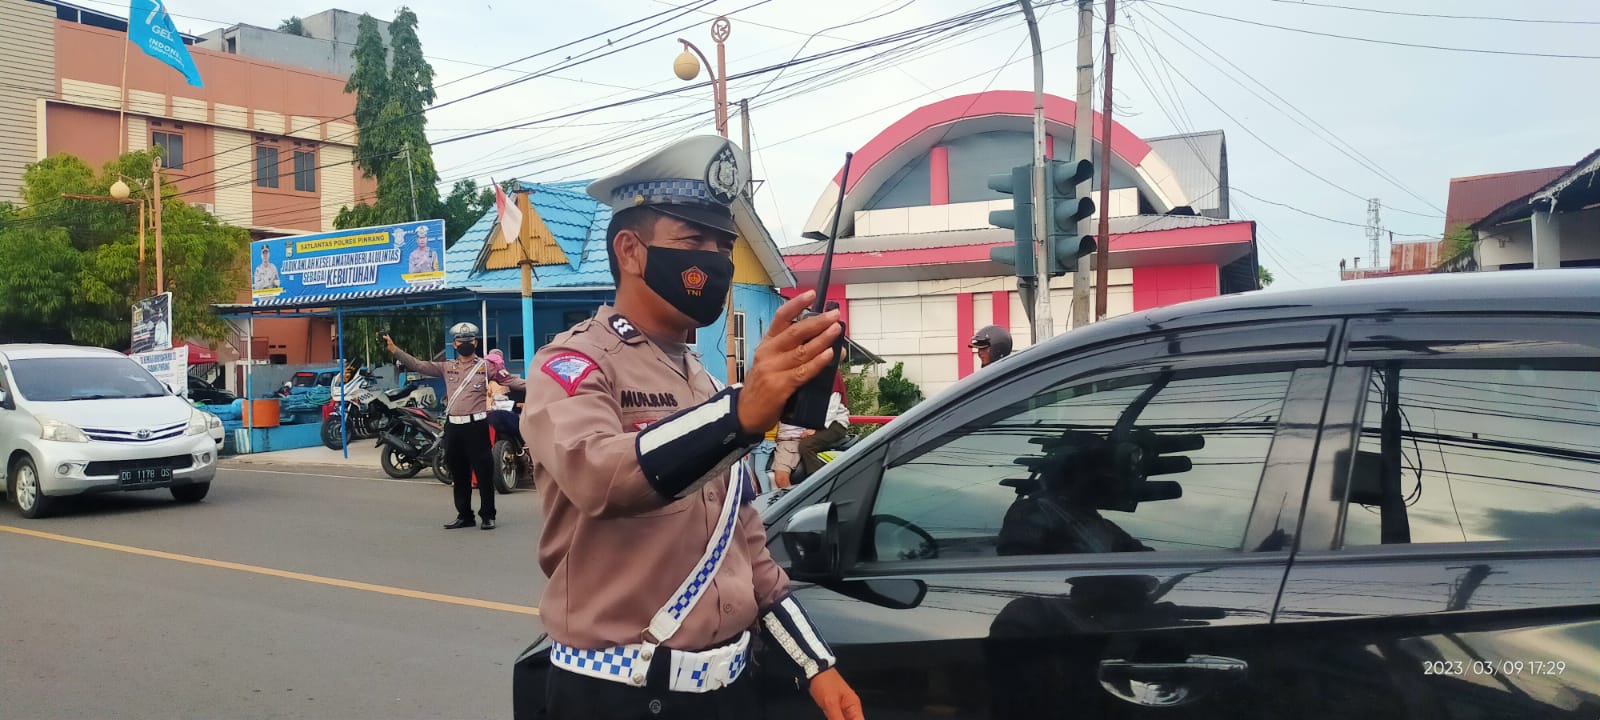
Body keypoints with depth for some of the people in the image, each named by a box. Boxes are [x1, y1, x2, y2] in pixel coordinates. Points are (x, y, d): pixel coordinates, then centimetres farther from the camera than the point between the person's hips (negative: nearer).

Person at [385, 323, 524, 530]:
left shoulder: (486, 366, 2)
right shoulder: (447, 368, 13)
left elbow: (509, 380, -7)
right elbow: (418, 365, 11)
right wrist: (394, 349, 3)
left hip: (476, 425, -4)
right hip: (453, 427, 5)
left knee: (484, 472, -2)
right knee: (458, 474, 11)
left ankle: (488, 515, 7)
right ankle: (464, 515, 21)